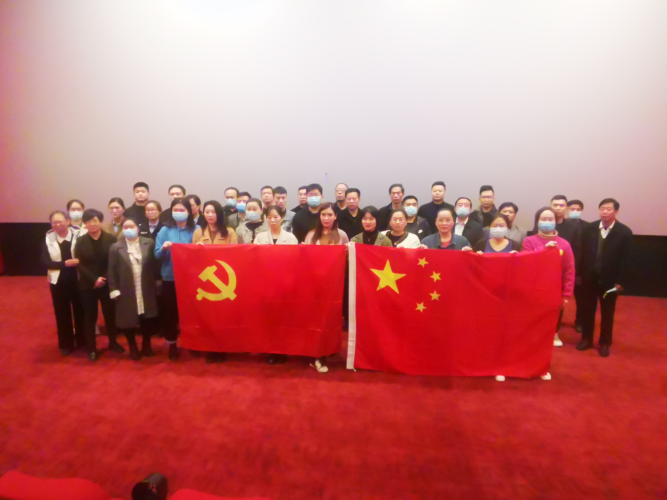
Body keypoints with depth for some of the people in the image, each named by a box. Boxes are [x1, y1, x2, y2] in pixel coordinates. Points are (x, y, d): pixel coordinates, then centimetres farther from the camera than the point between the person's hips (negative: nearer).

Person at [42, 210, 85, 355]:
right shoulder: (48, 239, -2)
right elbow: (45, 262, -7)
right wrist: (64, 263, -20)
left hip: (78, 280, -1)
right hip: (58, 281, 2)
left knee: (80, 311, 10)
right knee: (62, 313, 12)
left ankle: (82, 341, 27)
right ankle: (66, 344, 27)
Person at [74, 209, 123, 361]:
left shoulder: (111, 239, -4)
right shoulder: (80, 241, 1)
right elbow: (79, 264, -4)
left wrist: (104, 279, -15)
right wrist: (94, 279, -15)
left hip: (107, 284, 0)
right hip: (87, 285, 1)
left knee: (110, 314, 11)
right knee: (90, 317, 8)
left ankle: (113, 342, 29)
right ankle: (91, 348, 20)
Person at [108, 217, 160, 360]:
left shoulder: (149, 243, 2)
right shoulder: (115, 248, 1)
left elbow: (155, 264, 2)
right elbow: (112, 272, -1)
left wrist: (157, 282, 0)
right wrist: (114, 290, -7)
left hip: (147, 291, 1)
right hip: (127, 293, 0)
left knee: (147, 320, 9)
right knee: (129, 321, 8)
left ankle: (146, 344, 31)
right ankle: (133, 347, 29)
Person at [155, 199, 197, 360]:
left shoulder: (196, 230, 0)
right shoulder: (165, 230, 1)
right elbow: (157, 255, -2)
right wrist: (163, 248, -23)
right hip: (170, 278, 0)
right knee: (170, 311, 7)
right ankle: (172, 345, 24)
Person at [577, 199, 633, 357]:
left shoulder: (624, 232, -6)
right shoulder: (589, 229, -1)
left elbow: (626, 259, -6)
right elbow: (583, 253, 1)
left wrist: (620, 281, -9)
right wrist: (579, 274, -1)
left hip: (610, 280, -1)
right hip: (589, 277, 2)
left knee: (607, 313, 11)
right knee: (587, 310, 12)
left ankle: (605, 343, 26)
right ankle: (586, 339, 27)